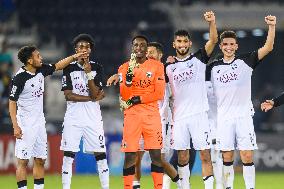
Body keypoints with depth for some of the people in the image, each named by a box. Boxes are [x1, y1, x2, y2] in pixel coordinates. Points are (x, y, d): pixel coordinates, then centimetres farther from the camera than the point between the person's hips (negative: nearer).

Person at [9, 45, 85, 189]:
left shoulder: (41, 70, 4)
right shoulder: (19, 78, -16)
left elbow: (57, 66, 23)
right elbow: (12, 103, -14)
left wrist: (74, 57, 16)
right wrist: (15, 127, -20)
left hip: (39, 122, 8)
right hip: (25, 124, -8)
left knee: (40, 160, 8)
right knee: (23, 161, -7)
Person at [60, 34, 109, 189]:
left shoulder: (97, 68, 4)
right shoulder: (69, 68, 3)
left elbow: (94, 94, -6)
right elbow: (68, 95, -7)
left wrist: (88, 73, -14)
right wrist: (92, 98, -9)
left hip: (93, 118, 1)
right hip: (73, 117, -1)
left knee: (100, 153, 0)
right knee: (68, 154, -3)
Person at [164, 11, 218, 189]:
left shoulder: (198, 59, 4)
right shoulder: (169, 67, 11)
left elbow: (213, 40, -10)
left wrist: (212, 22, -25)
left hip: (199, 114, -3)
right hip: (179, 116, 3)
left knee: (205, 154, -8)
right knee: (182, 156, 6)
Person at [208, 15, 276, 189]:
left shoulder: (245, 61, 2)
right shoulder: (214, 67, 9)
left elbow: (268, 48, -7)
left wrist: (272, 26, -20)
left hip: (243, 115, -2)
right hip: (224, 118, 2)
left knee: (247, 156, -7)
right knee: (227, 157, 3)